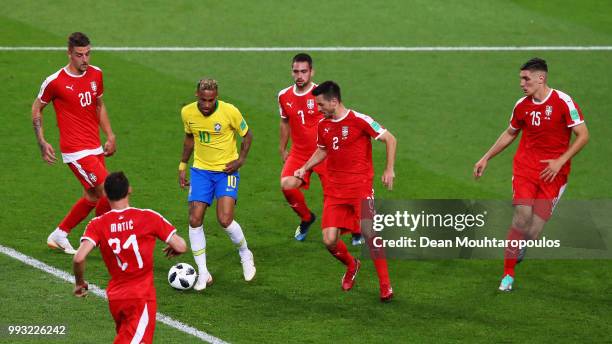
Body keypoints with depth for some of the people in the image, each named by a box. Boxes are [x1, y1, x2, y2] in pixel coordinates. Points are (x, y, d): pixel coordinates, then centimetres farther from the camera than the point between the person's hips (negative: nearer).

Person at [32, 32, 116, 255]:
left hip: (95, 148, 7)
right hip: (76, 150, -7)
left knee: (93, 197, 14)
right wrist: (42, 143, -4)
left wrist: (110, 136, 12)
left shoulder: (96, 74, 4)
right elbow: (37, 109, 1)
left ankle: (59, 235, 30)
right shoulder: (55, 81, -13)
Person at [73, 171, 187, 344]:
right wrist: (172, 249, 19)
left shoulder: (97, 225, -3)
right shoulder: (149, 217, -6)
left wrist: (79, 283, 2)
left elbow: (79, 258, -16)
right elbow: (181, 247, -5)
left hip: (115, 297, 3)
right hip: (142, 297, -3)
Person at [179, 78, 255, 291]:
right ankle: (203, 274, 4)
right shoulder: (187, 112, -7)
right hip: (200, 170, 3)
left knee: (225, 220, -16)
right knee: (194, 220, -7)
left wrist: (241, 159, -13)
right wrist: (183, 165, 13)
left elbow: (247, 135, -1)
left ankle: (245, 254, 15)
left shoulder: (230, 112, -17)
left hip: (226, 170, -3)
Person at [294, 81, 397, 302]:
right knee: (329, 240, -6)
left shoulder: (359, 120, -10)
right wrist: (305, 168, 12)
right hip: (334, 190, 5)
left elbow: (390, 139, -4)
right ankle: (351, 266, 26)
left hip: (360, 187, -5)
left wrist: (389, 170, -9)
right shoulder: (322, 126, 8)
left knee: (370, 234, -14)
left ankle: (385, 285, -1)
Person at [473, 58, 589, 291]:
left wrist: (560, 161, -17)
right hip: (525, 166, 2)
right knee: (522, 214, -15)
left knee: (537, 222, -9)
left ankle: (521, 244, 29)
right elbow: (510, 134, 21)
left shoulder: (563, 102, -10)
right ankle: (508, 274, -6)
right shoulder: (522, 105, 4)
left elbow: (583, 136, -9)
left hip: (552, 172, -2)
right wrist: (486, 158, 20)